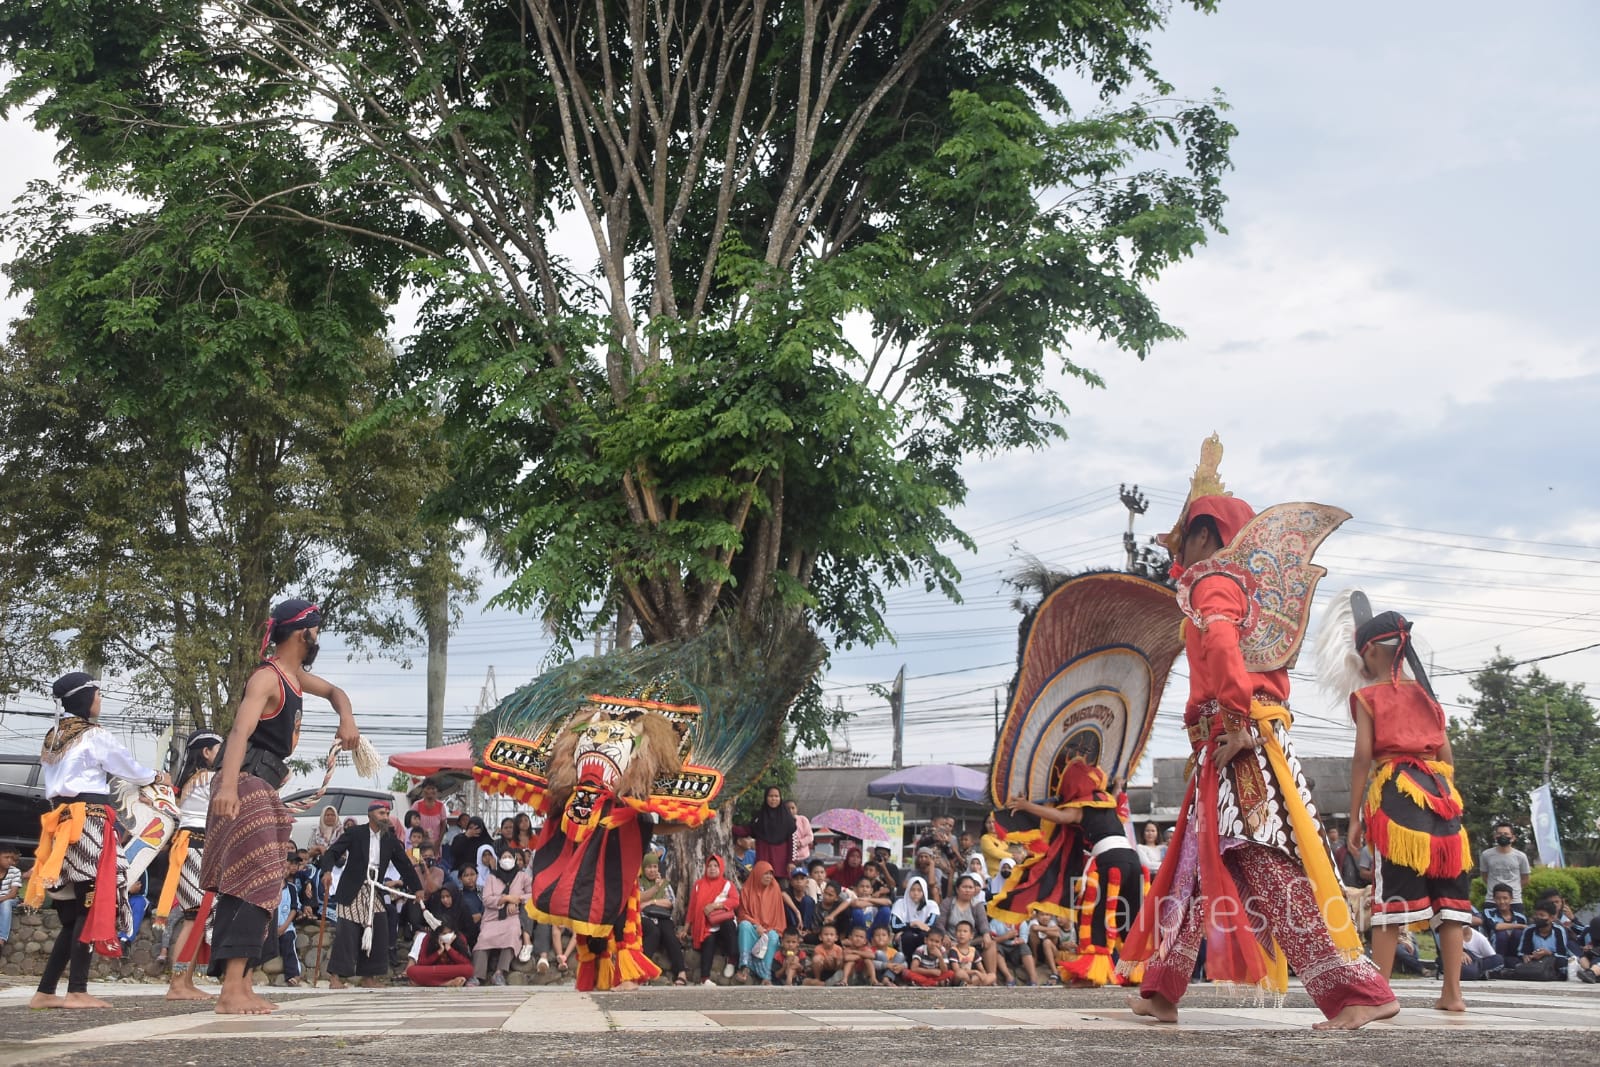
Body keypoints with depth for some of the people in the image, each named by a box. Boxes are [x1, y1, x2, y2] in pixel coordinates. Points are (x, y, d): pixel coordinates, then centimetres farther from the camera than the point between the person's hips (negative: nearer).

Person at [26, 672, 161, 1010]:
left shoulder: (54, 737, 20)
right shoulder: (95, 735, -3)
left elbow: (51, 780, 21)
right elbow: (130, 768, 8)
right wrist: (155, 776, 29)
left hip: (61, 823, 8)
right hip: (88, 823, -8)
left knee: (72, 912, 9)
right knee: (91, 907, -8)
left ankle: (45, 992, 7)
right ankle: (76, 992, -12)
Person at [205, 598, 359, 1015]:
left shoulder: (295, 675, 15)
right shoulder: (267, 678, -14)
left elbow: (333, 691, 33)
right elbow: (240, 732, -28)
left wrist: (347, 720, 10)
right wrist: (227, 786, -44)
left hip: (265, 789, 11)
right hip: (246, 788, -11)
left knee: (252, 887, 11)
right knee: (255, 884, -18)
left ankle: (241, 985, 15)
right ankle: (232, 992, -23)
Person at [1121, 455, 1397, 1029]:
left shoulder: (1213, 583, -6)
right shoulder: (1238, 587, 23)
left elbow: (1220, 643, -24)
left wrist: (1239, 720, -27)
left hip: (1240, 745, -10)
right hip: (1227, 750, 10)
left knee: (1266, 866, -14)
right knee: (1191, 867, 13)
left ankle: (1361, 991, -14)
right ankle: (1161, 993, 20)